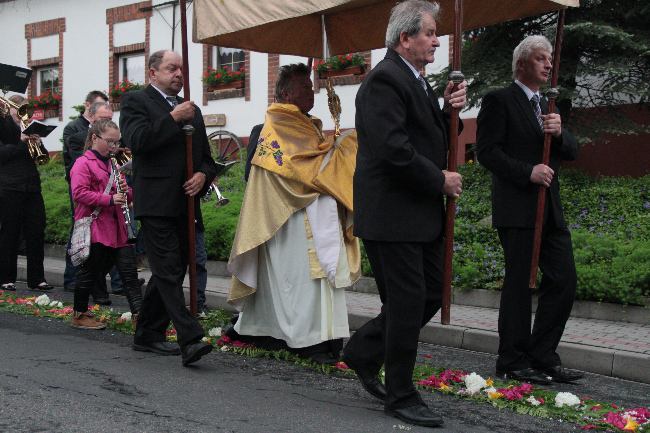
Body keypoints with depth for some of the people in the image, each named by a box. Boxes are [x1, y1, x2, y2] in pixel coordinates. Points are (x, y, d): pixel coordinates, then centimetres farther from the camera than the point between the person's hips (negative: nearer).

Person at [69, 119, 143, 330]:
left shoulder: (112, 165, 20)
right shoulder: (83, 164, -6)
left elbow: (127, 196, 25)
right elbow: (79, 193, -18)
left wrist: (125, 191, 1)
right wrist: (109, 199, -24)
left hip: (115, 229, 7)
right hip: (94, 229, -7)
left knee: (129, 271, -1)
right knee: (89, 272, 2)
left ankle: (139, 313, -4)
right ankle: (80, 315, 16)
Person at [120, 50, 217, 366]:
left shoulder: (191, 110, 22)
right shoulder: (136, 101, 2)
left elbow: (206, 157, 23)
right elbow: (136, 140, -16)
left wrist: (203, 175, 1)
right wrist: (173, 118, -12)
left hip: (185, 204, 7)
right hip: (156, 203, -7)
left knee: (169, 272, 11)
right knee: (168, 271, -13)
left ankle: (147, 335, 21)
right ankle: (190, 340, -20)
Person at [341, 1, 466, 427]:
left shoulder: (418, 82, 16)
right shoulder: (385, 80, -16)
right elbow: (392, 150, -25)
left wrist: (449, 110, 2)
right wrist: (440, 180, -14)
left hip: (421, 214, 10)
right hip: (393, 213, -10)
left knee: (430, 295, 14)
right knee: (408, 303, -2)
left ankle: (362, 352, 30)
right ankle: (401, 396, 13)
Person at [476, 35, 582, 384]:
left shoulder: (547, 106, 20)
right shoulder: (499, 101, -4)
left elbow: (572, 152, 15)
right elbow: (487, 151, -13)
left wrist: (559, 133, -7)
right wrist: (528, 171, -19)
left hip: (550, 209, 8)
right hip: (517, 208, -8)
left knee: (563, 280, 5)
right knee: (518, 283, -2)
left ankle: (542, 356, 15)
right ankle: (512, 362, 8)